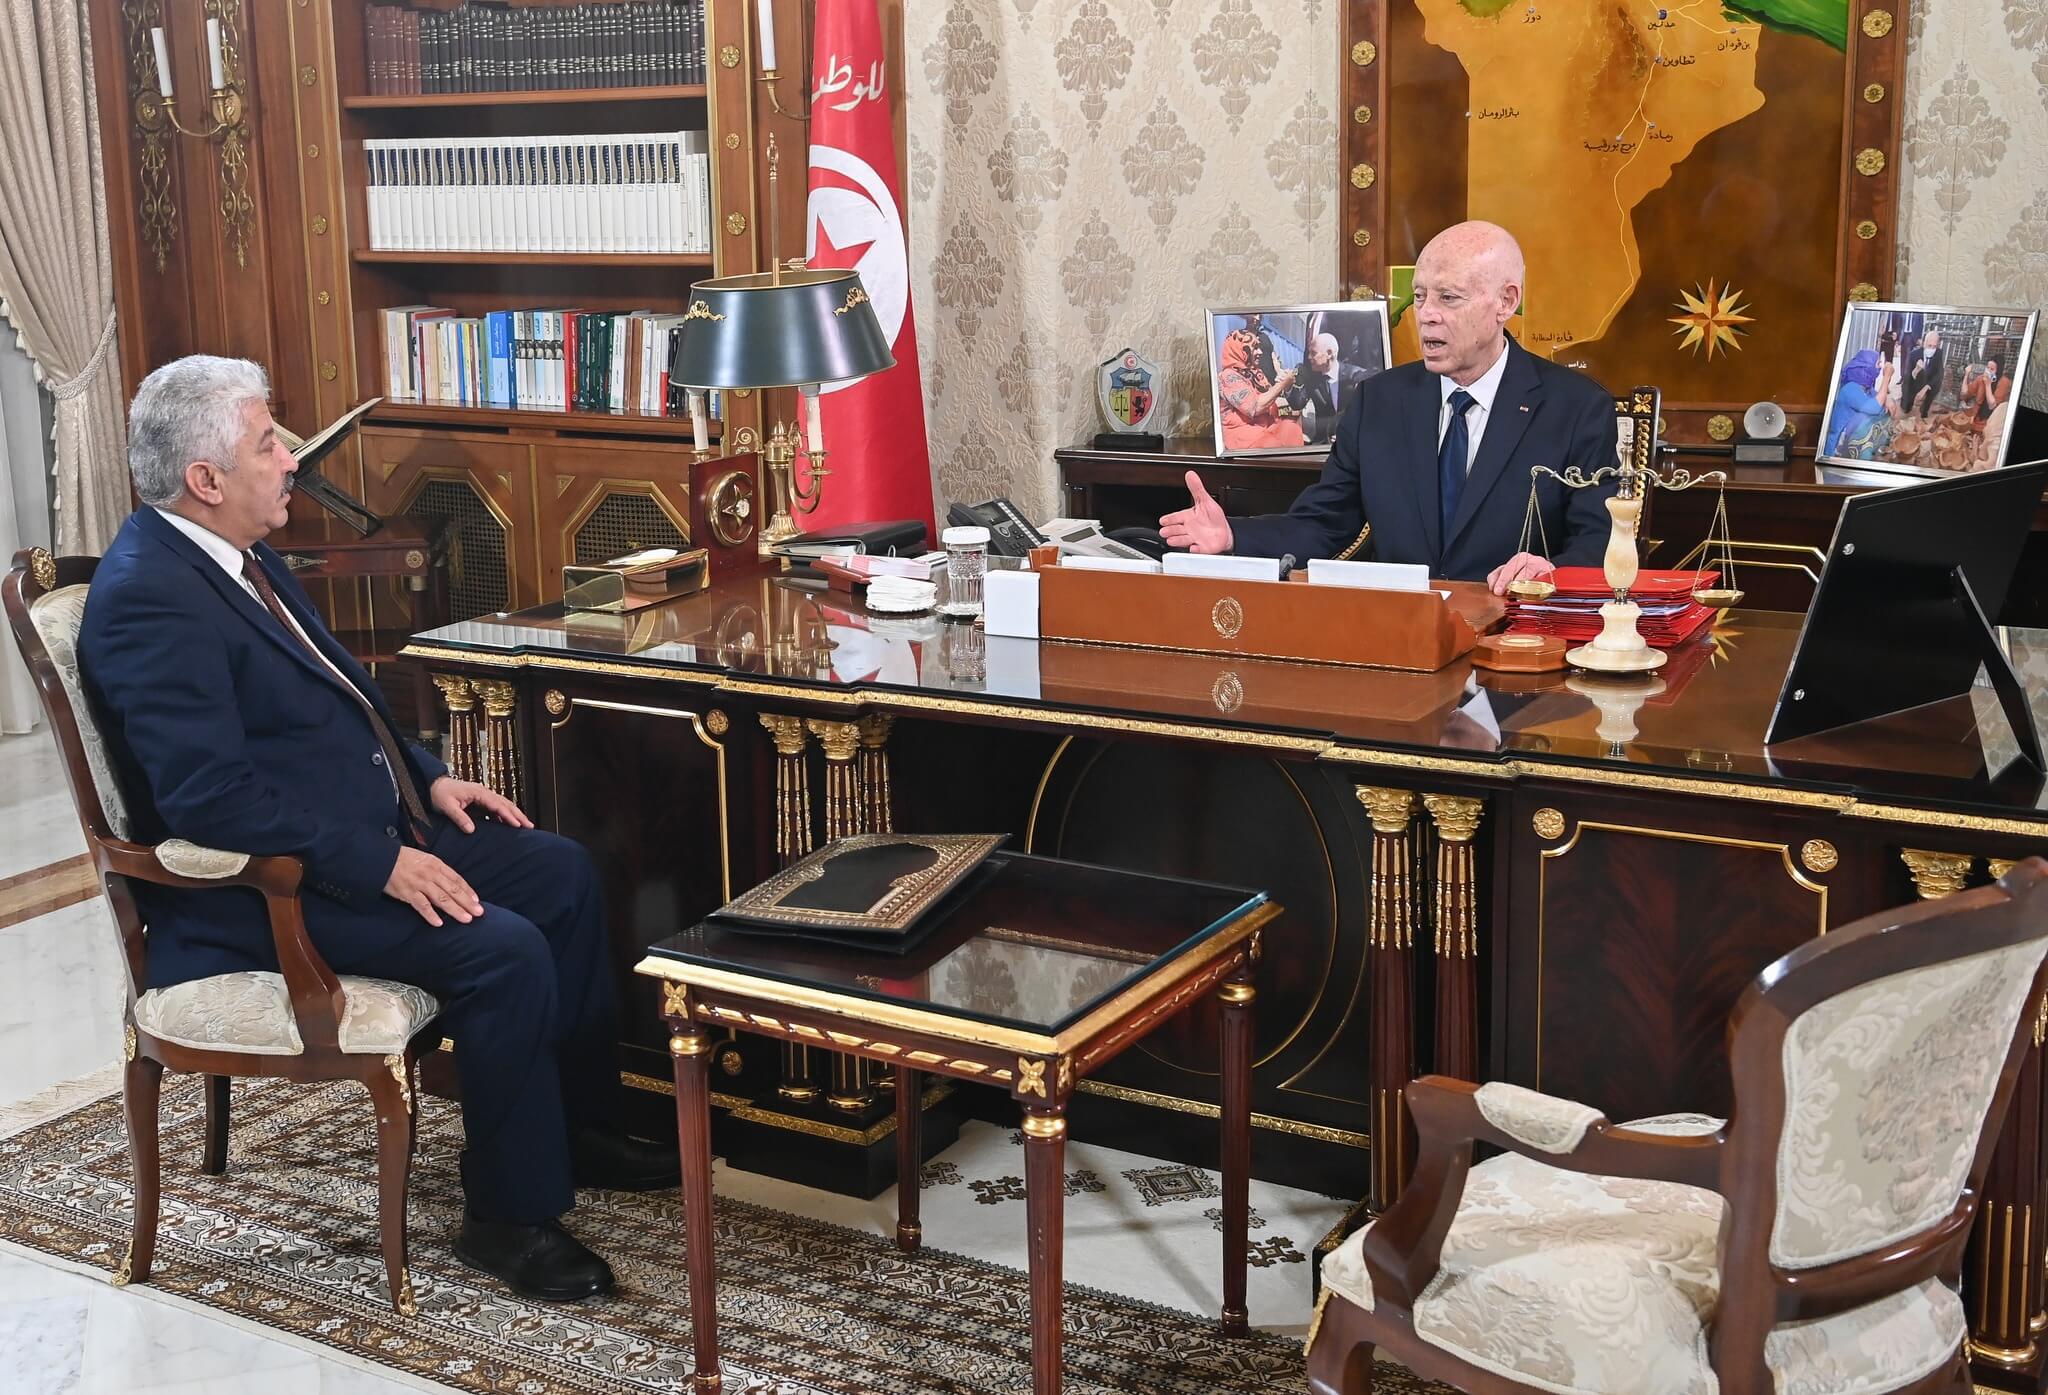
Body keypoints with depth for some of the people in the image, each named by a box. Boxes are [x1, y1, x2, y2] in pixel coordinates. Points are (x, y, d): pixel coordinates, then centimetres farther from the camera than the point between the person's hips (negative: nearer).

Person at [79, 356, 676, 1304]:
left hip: (368, 829, 11)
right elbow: (210, 796, -29)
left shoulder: (237, 554, 9)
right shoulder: (149, 596, -22)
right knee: (503, 951, -24)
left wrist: (427, 778, 9)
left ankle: (581, 1125, 21)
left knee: (562, 874, 9)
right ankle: (510, 1215, -7)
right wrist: (380, 863, -27)